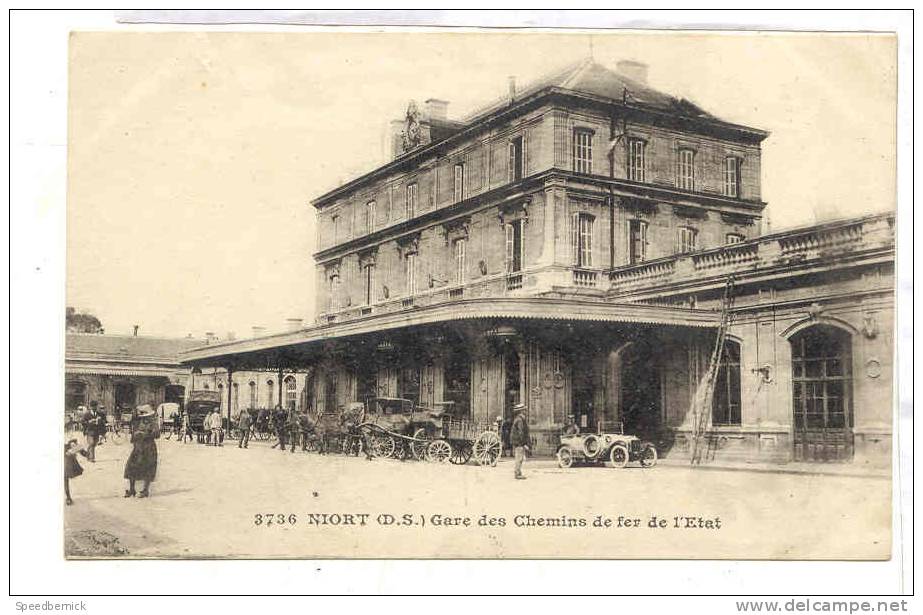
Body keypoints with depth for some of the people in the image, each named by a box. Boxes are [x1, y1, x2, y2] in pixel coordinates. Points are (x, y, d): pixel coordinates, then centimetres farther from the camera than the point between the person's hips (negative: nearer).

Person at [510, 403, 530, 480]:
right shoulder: (519, 420, -17)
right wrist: (525, 444, -21)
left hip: (517, 442, 10)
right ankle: (517, 474, -4)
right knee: (519, 459, -7)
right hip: (519, 442, -10)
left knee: (521, 459, 13)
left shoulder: (517, 419, 16)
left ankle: (518, 473, 17)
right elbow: (520, 433, -21)